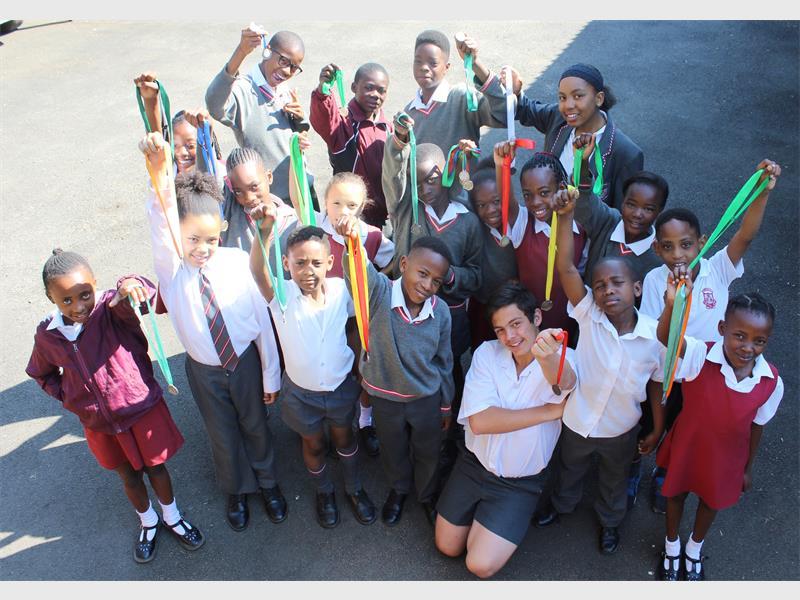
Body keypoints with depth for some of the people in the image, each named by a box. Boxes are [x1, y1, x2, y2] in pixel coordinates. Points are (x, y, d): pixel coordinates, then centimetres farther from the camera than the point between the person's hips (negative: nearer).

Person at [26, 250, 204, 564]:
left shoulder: (112, 310, -23)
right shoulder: (47, 335, -11)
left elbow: (144, 297, -47)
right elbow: (40, 373, 11)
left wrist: (130, 287, -70)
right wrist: (67, 396, -2)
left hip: (142, 409, -3)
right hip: (99, 424, 3)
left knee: (156, 467, 17)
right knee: (130, 478, 22)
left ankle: (172, 517, 45)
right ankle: (148, 523, 50)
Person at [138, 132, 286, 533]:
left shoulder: (239, 262, -20)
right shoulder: (171, 266, -18)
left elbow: (262, 322, -13)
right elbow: (161, 221, -41)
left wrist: (271, 376, -7)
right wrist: (159, 172, -61)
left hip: (245, 361, -1)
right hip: (203, 369, 1)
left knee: (255, 425, 21)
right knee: (222, 435, 21)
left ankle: (267, 482, 50)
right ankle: (236, 491, 50)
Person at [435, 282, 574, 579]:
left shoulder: (561, 358, -21)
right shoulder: (487, 353, -17)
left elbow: (565, 381, -47)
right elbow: (479, 421, -25)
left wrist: (548, 357, -72)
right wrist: (550, 411, -27)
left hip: (521, 481, -2)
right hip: (475, 464, 3)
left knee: (481, 565, -10)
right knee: (447, 547, 15)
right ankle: (480, 515, 42)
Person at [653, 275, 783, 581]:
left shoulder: (772, 382, -22)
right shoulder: (701, 357, -33)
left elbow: (756, 425, -5)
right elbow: (666, 337, -54)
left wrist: (748, 468, 8)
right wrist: (673, 303, -76)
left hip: (726, 457, 2)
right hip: (687, 447, -2)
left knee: (711, 501, 29)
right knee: (676, 494, 25)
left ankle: (695, 549, 61)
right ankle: (672, 546, 57)